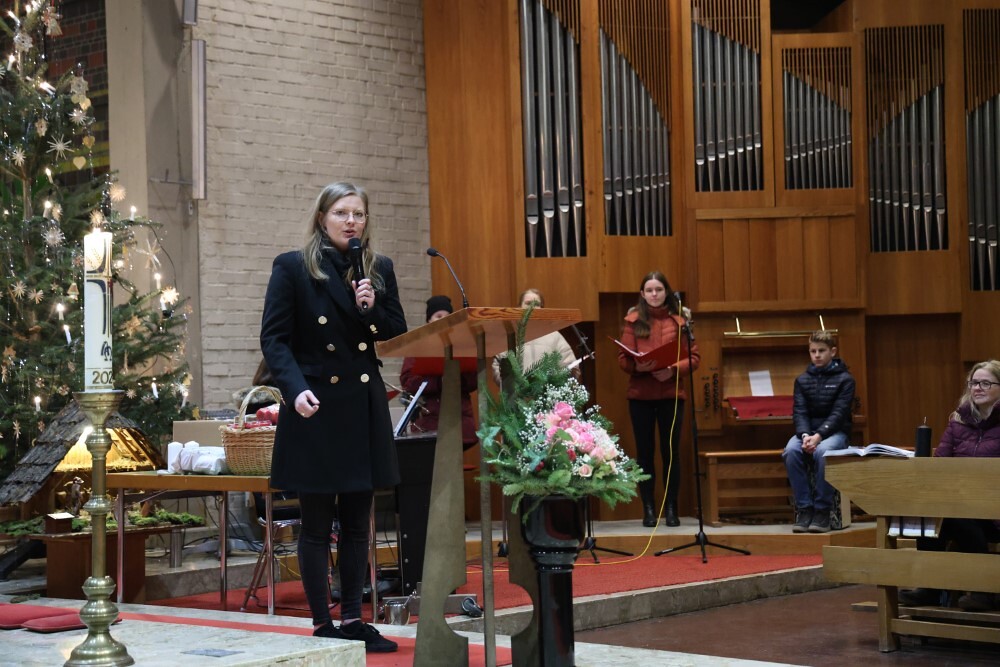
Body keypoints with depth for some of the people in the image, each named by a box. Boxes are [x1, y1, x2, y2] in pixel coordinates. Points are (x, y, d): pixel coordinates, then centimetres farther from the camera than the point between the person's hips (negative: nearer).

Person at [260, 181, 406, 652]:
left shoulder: (379, 269, 10)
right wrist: (295, 389, -22)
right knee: (316, 524, 1)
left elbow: (398, 333, 11)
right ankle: (322, 625, 7)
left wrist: (371, 309, -9)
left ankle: (353, 619, 17)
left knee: (357, 522, 9)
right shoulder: (292, 268, -3)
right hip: (315, 409, -4)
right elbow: (274, 338, -7)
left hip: (365, 408, 5)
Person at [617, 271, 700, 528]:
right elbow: (622, 359, 1)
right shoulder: (633, 321, 4)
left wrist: (673, 370, -16)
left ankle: (672, 509, 10)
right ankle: (648, 509, 10)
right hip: (640, 394, 0)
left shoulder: (678, 321, 4)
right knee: (645, 451, 4)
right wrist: (636, 365, -20)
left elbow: (694, 358, 1)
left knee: (671, 451, 3)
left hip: (671, 394, 0)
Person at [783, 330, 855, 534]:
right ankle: (804, 508, -25)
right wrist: (805, 435, -19)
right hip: (808, 430, 3)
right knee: (791, 451, -31)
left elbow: (839, 414, -9)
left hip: (835, 431, -3)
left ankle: (822, 510, -27)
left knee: (823, 452, -38)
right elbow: (799, 412, 2)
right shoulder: (802, 380, 12)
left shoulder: (844, 379, 1)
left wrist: (819, 436, -23)